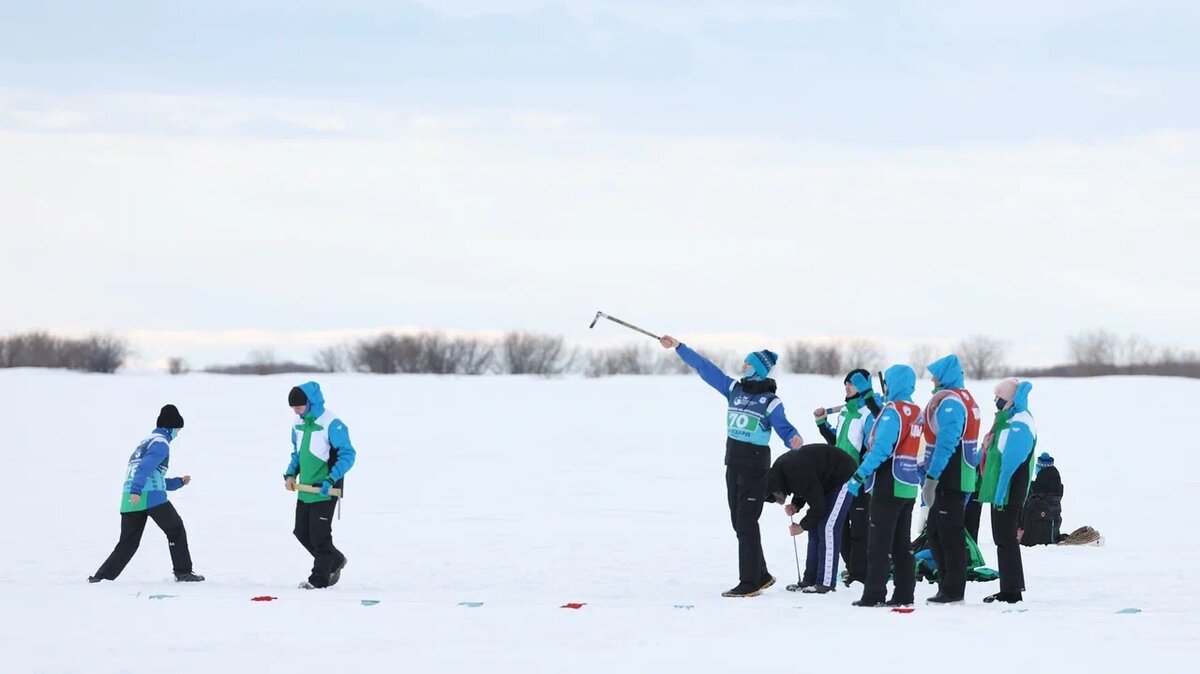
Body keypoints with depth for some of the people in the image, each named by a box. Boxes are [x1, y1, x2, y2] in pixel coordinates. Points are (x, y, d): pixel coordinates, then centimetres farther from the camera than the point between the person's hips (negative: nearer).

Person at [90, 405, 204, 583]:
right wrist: (136, 491, -28)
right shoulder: (161, 443, -1)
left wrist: (179, 482, 34)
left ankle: (103, 575, -3)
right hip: (151, 496, -8)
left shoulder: (145, 443, 28)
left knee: (128, 542, 8)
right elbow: (146, 467, -18)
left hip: (129, 499, 8)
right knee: (176, 530, 8)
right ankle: (183, 572, 8)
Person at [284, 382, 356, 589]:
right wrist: (291, 474, 4)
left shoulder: (332, 424, -17)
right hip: (305, 490, 8)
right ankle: (335, 561, 30)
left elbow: (347, 455, -17)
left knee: (319, 535, -2)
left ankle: (320, 578, 9)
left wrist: (331, 480, -25)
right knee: (302, 532, 12)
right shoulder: (299, 424, 7)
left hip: (324, 491, -8)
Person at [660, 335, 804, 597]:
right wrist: (678, 347, 13)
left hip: (755, 466, -7)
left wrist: (794, 438, -36)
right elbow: (704, 367, 12)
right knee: (739, 523, 10)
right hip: (733, 464, 7)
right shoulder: (734, 388, 10)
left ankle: (749, 583, -5)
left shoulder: (770, 401, -7)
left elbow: (784, 428, -13)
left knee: (746, 523, -8)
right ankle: (761, 576, 20)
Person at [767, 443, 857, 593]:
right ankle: (810, 579, 9)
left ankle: (826, 582, -15)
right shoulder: (779, 468, -7)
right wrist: (796, 505, -8)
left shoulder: (800, 474, -34)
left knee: (827, 528, -15)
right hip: (826, 482, 10)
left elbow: (818, 507, -25)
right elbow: (805, 490, 11)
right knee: (815, 528, 6)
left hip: (843, 478, -10)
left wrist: (803, 526, -12)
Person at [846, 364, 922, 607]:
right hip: (908, 487, 8)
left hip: (889, 486, -8)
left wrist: (860, 476, -18)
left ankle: (874, 594, -7)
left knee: (880, 542, -5)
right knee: (902, 543, 12)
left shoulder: (892, 411, -14)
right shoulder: (916, 413, 11)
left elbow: (881, 448, -20)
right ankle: (904, 594, 12)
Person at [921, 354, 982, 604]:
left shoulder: (949, 403, -15)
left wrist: (932, 476, -26)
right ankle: (948, 586, 21)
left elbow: (946, 443, -24)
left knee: (949, 532, -6)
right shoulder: (965, 399, 18)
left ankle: (952, 590, -4)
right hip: (956, 478, 10)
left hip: (950, 477, -10)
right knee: (936, 531, 16)